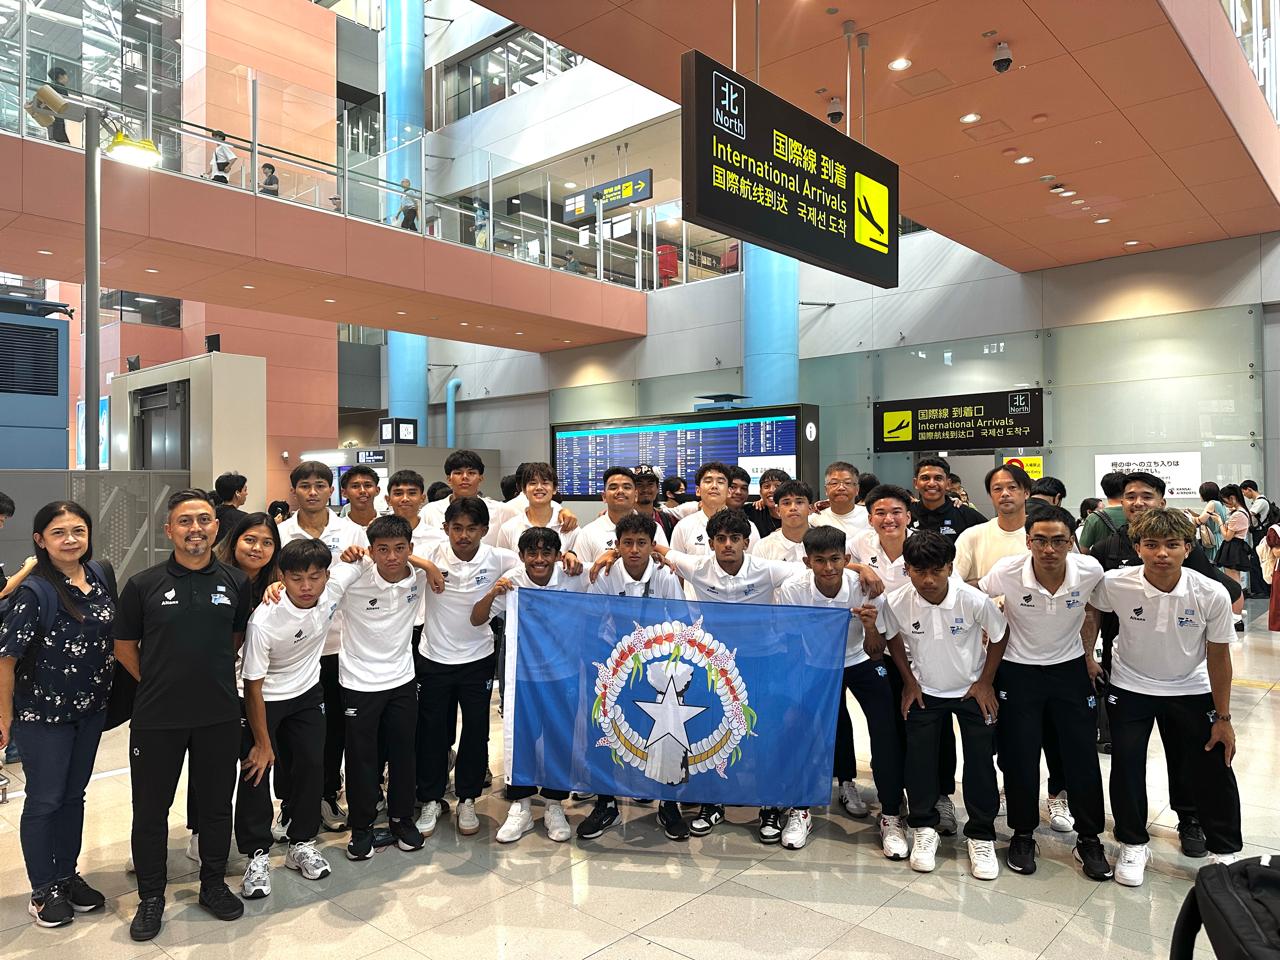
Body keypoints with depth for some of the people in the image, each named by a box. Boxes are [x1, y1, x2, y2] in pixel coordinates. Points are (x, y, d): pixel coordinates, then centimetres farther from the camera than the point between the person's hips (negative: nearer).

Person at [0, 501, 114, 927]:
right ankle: (43, 890, 24)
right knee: (44, 800, 8)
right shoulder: (36, 591, -19)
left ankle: (67, 875, 33)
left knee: (74, 794, 17)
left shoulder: (100, 575, -2)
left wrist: (111, 690, 10)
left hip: (91, 709, 5)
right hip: (43, 713, -5)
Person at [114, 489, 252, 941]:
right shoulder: (143, 585, -7)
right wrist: (159, 682, 1)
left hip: (220, 716, 1)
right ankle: (151, 897, 30)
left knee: (216, 803, 14)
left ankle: (214, 884, 34)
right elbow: (125, 647, 4)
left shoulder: (236, 582, -1)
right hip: (156, 718, -1)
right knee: (150, 808, 11)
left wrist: (210, 677, 9)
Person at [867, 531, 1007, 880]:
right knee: (919, 757, 0)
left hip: (972, 690, -1)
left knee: (980, 761, -1)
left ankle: (981, 836, 17)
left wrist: (985, 682, -5)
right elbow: (892, 638, 0)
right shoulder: (897, 603, -22)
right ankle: (924, 829, 19)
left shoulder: (975, 600, -26)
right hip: (924, 690, 1)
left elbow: (999, 636, -8)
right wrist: (909, 681, -1)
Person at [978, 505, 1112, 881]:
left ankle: (1089, 839, 24)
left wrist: (1088, 655, 11)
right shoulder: (1007, 572, -24)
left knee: (1082, 755, 5)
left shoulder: (1090, 571, -18)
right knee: (1020, 757, 3)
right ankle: (1023, 835, 23)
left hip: (1070, 668, 2)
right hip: (1018, 670, -1)